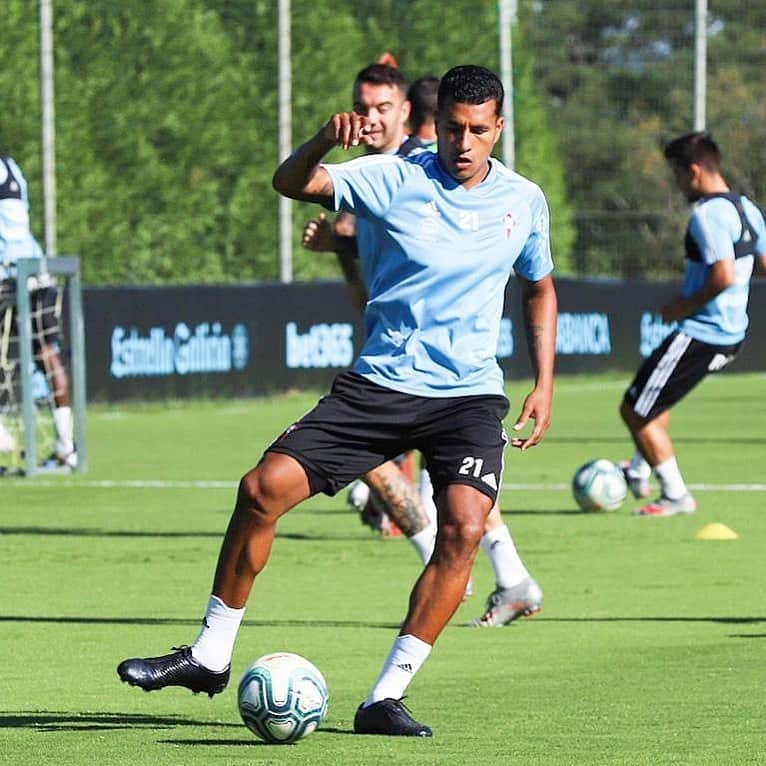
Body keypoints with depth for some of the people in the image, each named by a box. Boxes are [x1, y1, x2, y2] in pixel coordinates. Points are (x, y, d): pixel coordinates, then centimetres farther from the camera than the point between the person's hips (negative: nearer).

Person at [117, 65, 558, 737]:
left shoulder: (524, 201, 3)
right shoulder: (394, 179, -6)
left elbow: (540, 287, 19)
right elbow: (291, 182, -18)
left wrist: (544, 385, 10)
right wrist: (324, 142, -40)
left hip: (469, 396, 0)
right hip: (379, 383, 0)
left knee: (464, 526, -23)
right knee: (264, 488, -12)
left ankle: (386, 698, -16)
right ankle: (210, 655, 6)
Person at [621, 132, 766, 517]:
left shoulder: (708, 214, -20)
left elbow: (723, 276, -31)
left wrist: (685, 307, -15)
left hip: (699, 335, -10)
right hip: (732, 334, 10)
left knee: (635, 411, 1)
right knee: (654, 399, 32)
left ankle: (675, 496, 6)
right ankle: (639, 472, 38)